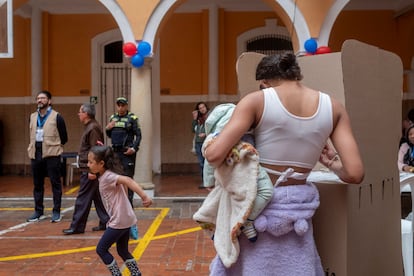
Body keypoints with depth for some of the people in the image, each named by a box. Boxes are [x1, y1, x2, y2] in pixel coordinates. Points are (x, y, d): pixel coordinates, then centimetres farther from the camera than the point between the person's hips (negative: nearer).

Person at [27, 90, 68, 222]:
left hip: (51, 155, -5)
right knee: (37, 184, 11)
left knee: (55, 183, 0)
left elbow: (64, 138, 0)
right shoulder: (33, 117, 12)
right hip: (35, 155, 5)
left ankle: (56, 212, 7)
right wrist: (33, 147, 15)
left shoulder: (57, 117, -4)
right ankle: (39, 211, 20)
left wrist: (54, 146, 7)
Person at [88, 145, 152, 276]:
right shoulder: (106, 175, 10)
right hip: (125, 220, 10)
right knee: (122, 250, 21)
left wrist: (144, 197, -42)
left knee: (101, 249, 4)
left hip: (119, 221, -10)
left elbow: (127, 180, -34)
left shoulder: (107, 177, -17)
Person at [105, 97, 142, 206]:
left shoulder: (132, 118, -4)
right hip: (115, 151, 6)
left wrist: (134, 148, -17)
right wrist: (107, 129, -2)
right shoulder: (112, 118, 12)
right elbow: (109, 135, 19)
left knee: (127, 177, -4)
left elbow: (138, 135, -6)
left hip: (127, 152, -5)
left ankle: (129, 201, 3)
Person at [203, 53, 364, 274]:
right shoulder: (333, 107, 2)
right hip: (296, 210, 3)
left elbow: (215, 155, -17)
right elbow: (354, 174, -3)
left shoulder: (256, 100, -8)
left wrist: (208, 147, 6)